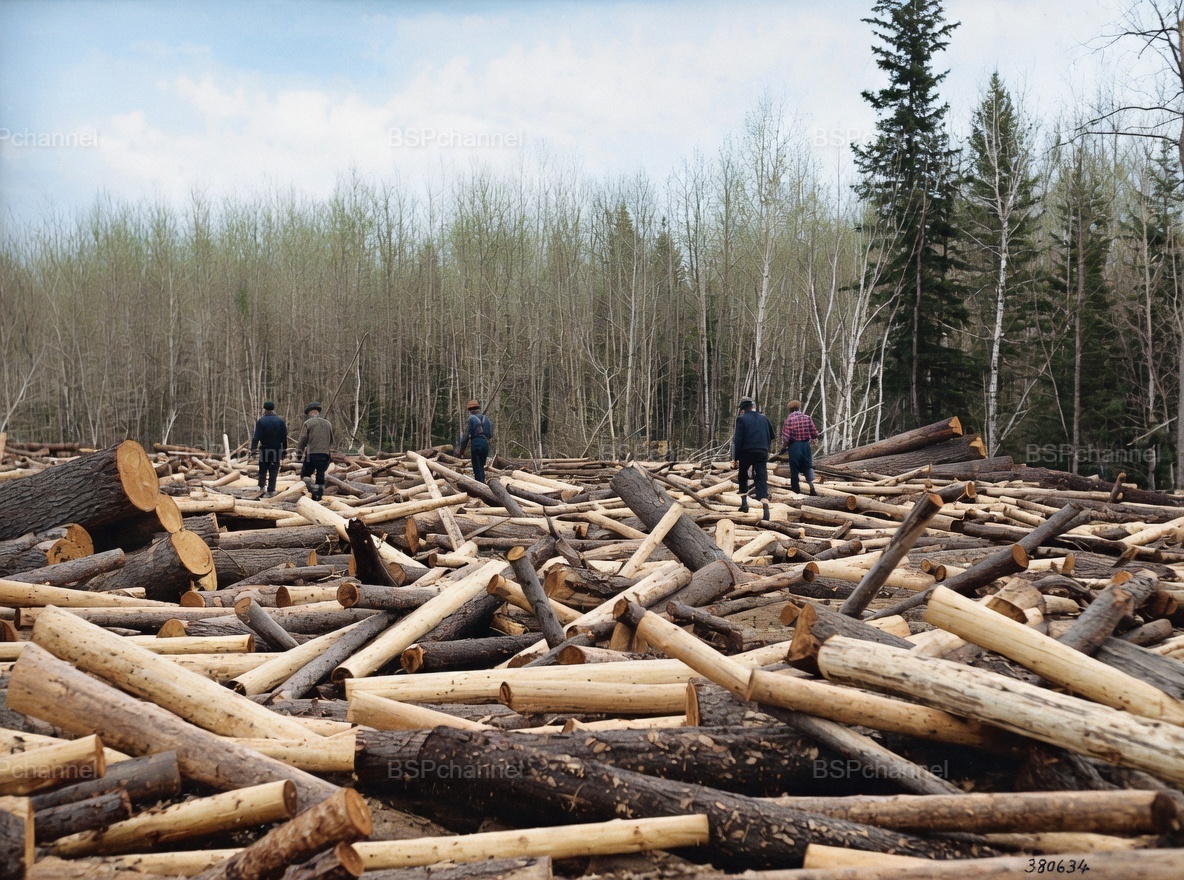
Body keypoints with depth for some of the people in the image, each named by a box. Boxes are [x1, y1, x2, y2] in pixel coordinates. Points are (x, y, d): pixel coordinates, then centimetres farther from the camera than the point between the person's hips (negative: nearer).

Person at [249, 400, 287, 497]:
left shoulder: (261, 421, -7)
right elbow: (284, 438, 2)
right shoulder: (280, 421, 1)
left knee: (263, 470, 14)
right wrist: (284, 451, 8)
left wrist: (253, 449, -12)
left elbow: (256, 437, -12)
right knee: (273, 471, 4)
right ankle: (271, 490, 0)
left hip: (264, 449, -1)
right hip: (277, 450, 1)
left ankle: (262, 487, 13)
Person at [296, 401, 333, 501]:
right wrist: (329, 450, 29)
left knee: (305, 474, 5)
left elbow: (302, 440, -4)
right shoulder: (327, 423, 13)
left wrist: (299, 453, 3)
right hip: (325, 454, 4)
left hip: (312, 453, -4)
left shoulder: (308, 423, -1)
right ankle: (318, 495, 7)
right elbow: (331, 440, 19)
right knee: (320, 475, 9)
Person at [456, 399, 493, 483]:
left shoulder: (471, 419, -3)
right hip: (486, 442, 5)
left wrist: (461, 450, 3)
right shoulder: (486, 419, 14)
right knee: (481, 467, 17)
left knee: (477, 468, -2)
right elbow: (491, 434, 13)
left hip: (476, 443, -5)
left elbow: (466, 436, -4)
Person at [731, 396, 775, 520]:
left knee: (742, 476, 20)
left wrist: (735, 458, -5)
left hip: (746, 452, -3)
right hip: (762, 453, 3)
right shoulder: (764, 418, 12)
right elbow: (771, 436, 21)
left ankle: (744, 502, 18)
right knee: (761, 479, -4)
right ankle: (764, 503, -23)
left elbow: (738, 440, -7)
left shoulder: (741, 419, -2)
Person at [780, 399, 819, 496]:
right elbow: (815, 434, 1)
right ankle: (812, 486, 0)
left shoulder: (789, 419, -9)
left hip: (794, 445, -2)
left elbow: (786, 437, -13)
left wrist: (783, 447, 3)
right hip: (806, 444, 2)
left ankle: (796, 491, 11)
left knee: (794, 469, 6)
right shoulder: (807, 418, -1)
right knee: (808, 466, 15)